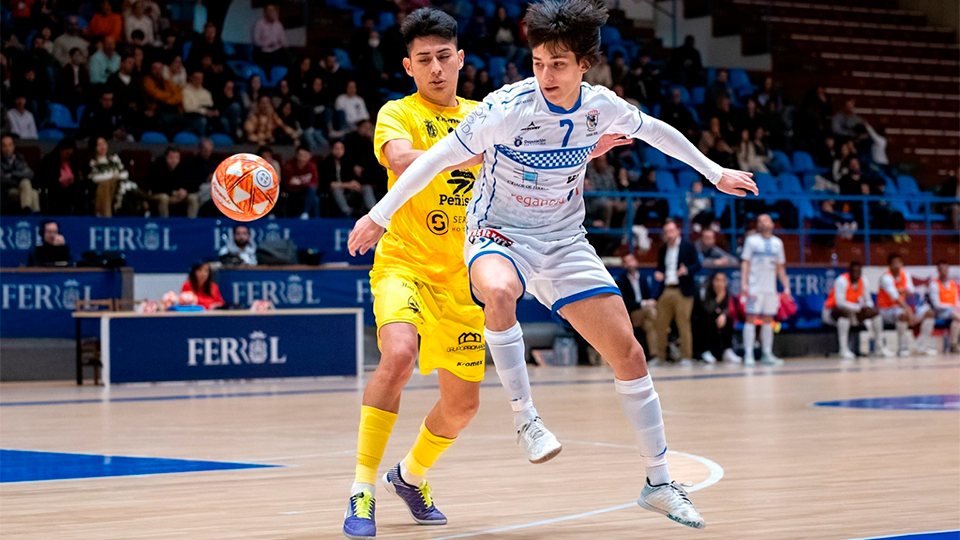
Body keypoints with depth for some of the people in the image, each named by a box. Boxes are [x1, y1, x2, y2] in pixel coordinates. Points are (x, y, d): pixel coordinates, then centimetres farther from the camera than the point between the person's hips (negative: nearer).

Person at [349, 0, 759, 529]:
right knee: (499, 293, -41)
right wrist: (380, 213, -12)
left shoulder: (601, 106, -9)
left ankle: (659, 484, 11)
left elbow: (654, 130, 13)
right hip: (499, 233, -4)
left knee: (628, 353, -2)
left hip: (565, 242, 4)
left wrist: (715, 172, 22)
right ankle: (524, 415, -21)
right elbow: (438, 158, -14)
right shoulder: (506, 108, -22)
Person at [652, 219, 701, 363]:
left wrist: (687, 270, -20)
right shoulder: (662, 249, 18)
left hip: (682, 291, -5)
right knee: (661, 324, 2)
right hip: (665, 291, 5)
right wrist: (657, 274, 2)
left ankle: (686, 356, -1)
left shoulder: (688, 247, 3)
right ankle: (659, 355, 9)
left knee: (684, 325, -5)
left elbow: (697, 265, -1)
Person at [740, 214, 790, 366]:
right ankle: (748, 355, -9)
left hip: (771, 288, 4)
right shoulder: (752, 240, 2)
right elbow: (745, 263, -2)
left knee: (768, 320, 6)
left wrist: (786, 286, 11)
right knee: (751, 319, -8)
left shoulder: (777, 243, 14)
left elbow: (780, 267, 18)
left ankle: (767, 354, 9)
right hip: (755, 288, -4)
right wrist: (744, 284, -12)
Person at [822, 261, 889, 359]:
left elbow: (868, 301, 7)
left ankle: (879, 347, 8)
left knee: (875, 312, -2)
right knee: (846, 312, -41)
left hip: (852, 311, 8)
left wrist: (868, 307, -15)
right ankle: (844, 349, -42)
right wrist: (859, 307, -27)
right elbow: (840, 302, -30)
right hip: (833, 311, -8)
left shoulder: (863, 281, -1)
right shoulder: (842, 281, -23)